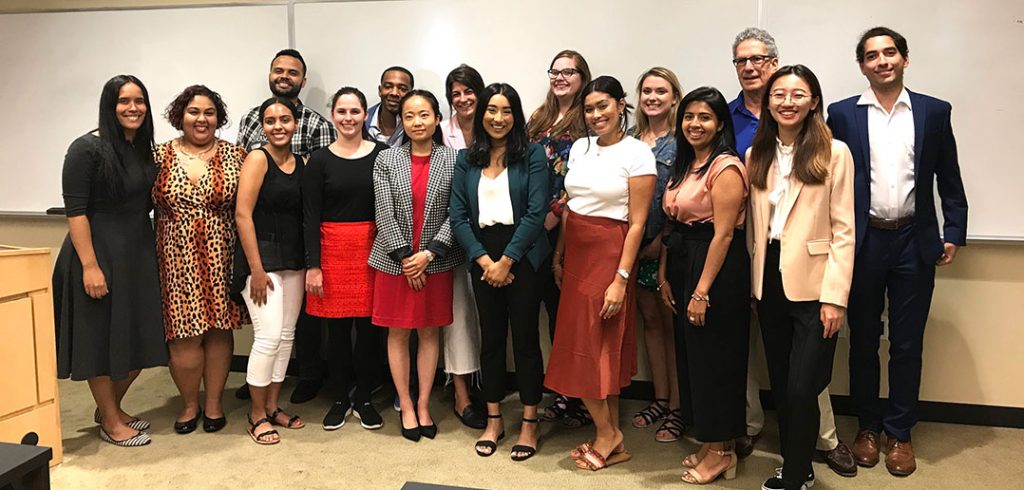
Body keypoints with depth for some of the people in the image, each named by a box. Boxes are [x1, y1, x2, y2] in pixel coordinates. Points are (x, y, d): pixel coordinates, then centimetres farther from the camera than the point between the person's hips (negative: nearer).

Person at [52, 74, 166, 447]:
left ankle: (111, 408, 33)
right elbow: (75, 210, -14)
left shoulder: (144, 149, 9)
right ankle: (111, 422, 21)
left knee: (140, 337, 12)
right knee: (102, 338, 5)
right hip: (99, 255, -7)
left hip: (139, 256, 7)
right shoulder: (87, 148, -10)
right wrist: (89, 265, -20)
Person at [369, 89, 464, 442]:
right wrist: (405, 257, -11)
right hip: (395, 261, 0)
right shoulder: (386, 160, 0)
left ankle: (423, 405, 22)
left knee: (429, 333, 8)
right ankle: (406, 407, 21)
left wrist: (428, 254, -13)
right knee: (398, 333, 7)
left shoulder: (453, 160, -1)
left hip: (436, 262, 0)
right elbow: (384, 214, -5)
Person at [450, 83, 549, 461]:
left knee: (525, 337, 2)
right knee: (491, 338, 10)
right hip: (483, 257, 3)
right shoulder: (466, 160, 9)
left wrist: (506, 261, -13)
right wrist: (484, 260, -9)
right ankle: (494, 420, 23)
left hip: (523, 255, -3)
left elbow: (536, 213, -10)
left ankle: (529, 423, 15)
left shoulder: (532, 155, -1)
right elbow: (458, 216, 2)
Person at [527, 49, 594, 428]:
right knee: (552, 305, 10)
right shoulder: (538, 118, 16)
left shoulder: (588, 121, -3)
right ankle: (561, 393, 22)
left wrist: (556, 211, -15)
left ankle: (581, 399, 11)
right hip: (538, 226, 6)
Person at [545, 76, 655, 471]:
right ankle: (612, 436, 22)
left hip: (609, 254, -6)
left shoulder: (637, 153, -9)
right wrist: (558, 255, 10)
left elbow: (637, 223, -12)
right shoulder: (580, 147, 9)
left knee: (589, 347, -2)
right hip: (575, 253, 6)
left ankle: (607, 435, 17)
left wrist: (621, 278, -16)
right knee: (601, 348, 11)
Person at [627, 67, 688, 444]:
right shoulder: (631, 140, 10)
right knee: (649, 319, 12)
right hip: (636, 244, 5)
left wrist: (662, 239, -14)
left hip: (669, 244, -5)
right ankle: (660, 399, 25)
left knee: (672, 323, 2)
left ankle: (677, 407, 14)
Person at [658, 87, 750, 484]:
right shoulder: (683, 166, 13)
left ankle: (721, 451, 18)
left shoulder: (726, 168, -14)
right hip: (682, 264, 9)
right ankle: (708, 443, 30)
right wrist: (665, 275, 8)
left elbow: (723, 234, -19)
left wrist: (702, 291, -20)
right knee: (694, 355, 15)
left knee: (715, 358, 2)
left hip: (717, 268, -9)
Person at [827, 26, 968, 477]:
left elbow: (949, 179, 7)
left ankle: (899, 433, 22)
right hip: (861, 242, 0)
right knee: (863, 340, 10)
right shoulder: (842, 114, 1)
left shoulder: (934, 112, 4)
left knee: (907, 344, 7)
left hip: (914, 243, 1)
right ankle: (868, 427, 26)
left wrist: (954, 234, 1)